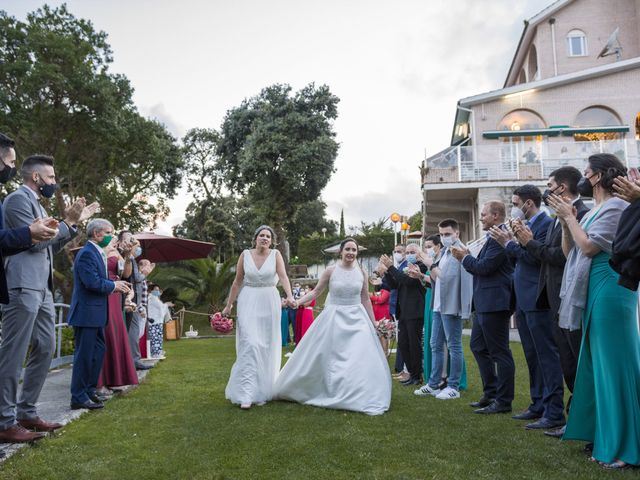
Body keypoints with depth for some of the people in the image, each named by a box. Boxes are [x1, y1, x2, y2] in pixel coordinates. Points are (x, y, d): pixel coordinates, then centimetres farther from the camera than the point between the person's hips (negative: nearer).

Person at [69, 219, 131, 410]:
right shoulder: (87, 253, -16)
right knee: (84, 355, -3)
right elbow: (92, 282, -25)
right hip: (87, 313, -10)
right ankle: (79, 398, 6)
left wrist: (116, 285, 4)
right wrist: (114, 285, -11)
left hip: (95, 314, 10)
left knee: (97, 351, 16)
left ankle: (89, 391, 27)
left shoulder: (97, 253, 15)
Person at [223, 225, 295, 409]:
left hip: (269, 302, 1)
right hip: (248, 302, -1)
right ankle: (246, 394, -9)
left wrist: (289, 295, -31)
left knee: (266, 347, 6)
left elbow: (283, 276, -14)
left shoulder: (275, 254, -1)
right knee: (250, 344, -11)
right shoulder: (245, 255, 1)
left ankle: (262, 391, 18)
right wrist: (229, 305, 9)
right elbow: (237, 282, 7)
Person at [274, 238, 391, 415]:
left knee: (360, 359, -1)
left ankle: (359, 397, 15)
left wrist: (373, 323, 9)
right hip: (334, 318, -2)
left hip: (357, 319, 2)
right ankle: (332, 393, 23)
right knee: (330, 359, 4)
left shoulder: (361, 272, 2)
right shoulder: (330, 271, -4)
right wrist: (296, 301, -12)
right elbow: (316, 291, 1)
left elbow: (366, 299, 8)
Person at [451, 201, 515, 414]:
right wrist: (466, 258, 5)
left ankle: (503, 401, 10)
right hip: (485, 304, 11)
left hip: (494, 303, -11)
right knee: (478, 346, 17)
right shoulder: (494, 237, 16)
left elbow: (484, 267, -20)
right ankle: (491, 393, 26)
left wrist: (465, 258, -4)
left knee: (500, 352, -1)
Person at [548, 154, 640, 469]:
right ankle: (606, 438, 22)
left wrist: (569, 216, -8)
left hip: (609, 290, -10)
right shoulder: (594, 212, 17)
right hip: (595, 292, 10)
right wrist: (566, 222, 4)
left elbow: (589, 247, -17)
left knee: (615, 364, -5)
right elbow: (570, 251, 16)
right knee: (599, 364, 13)